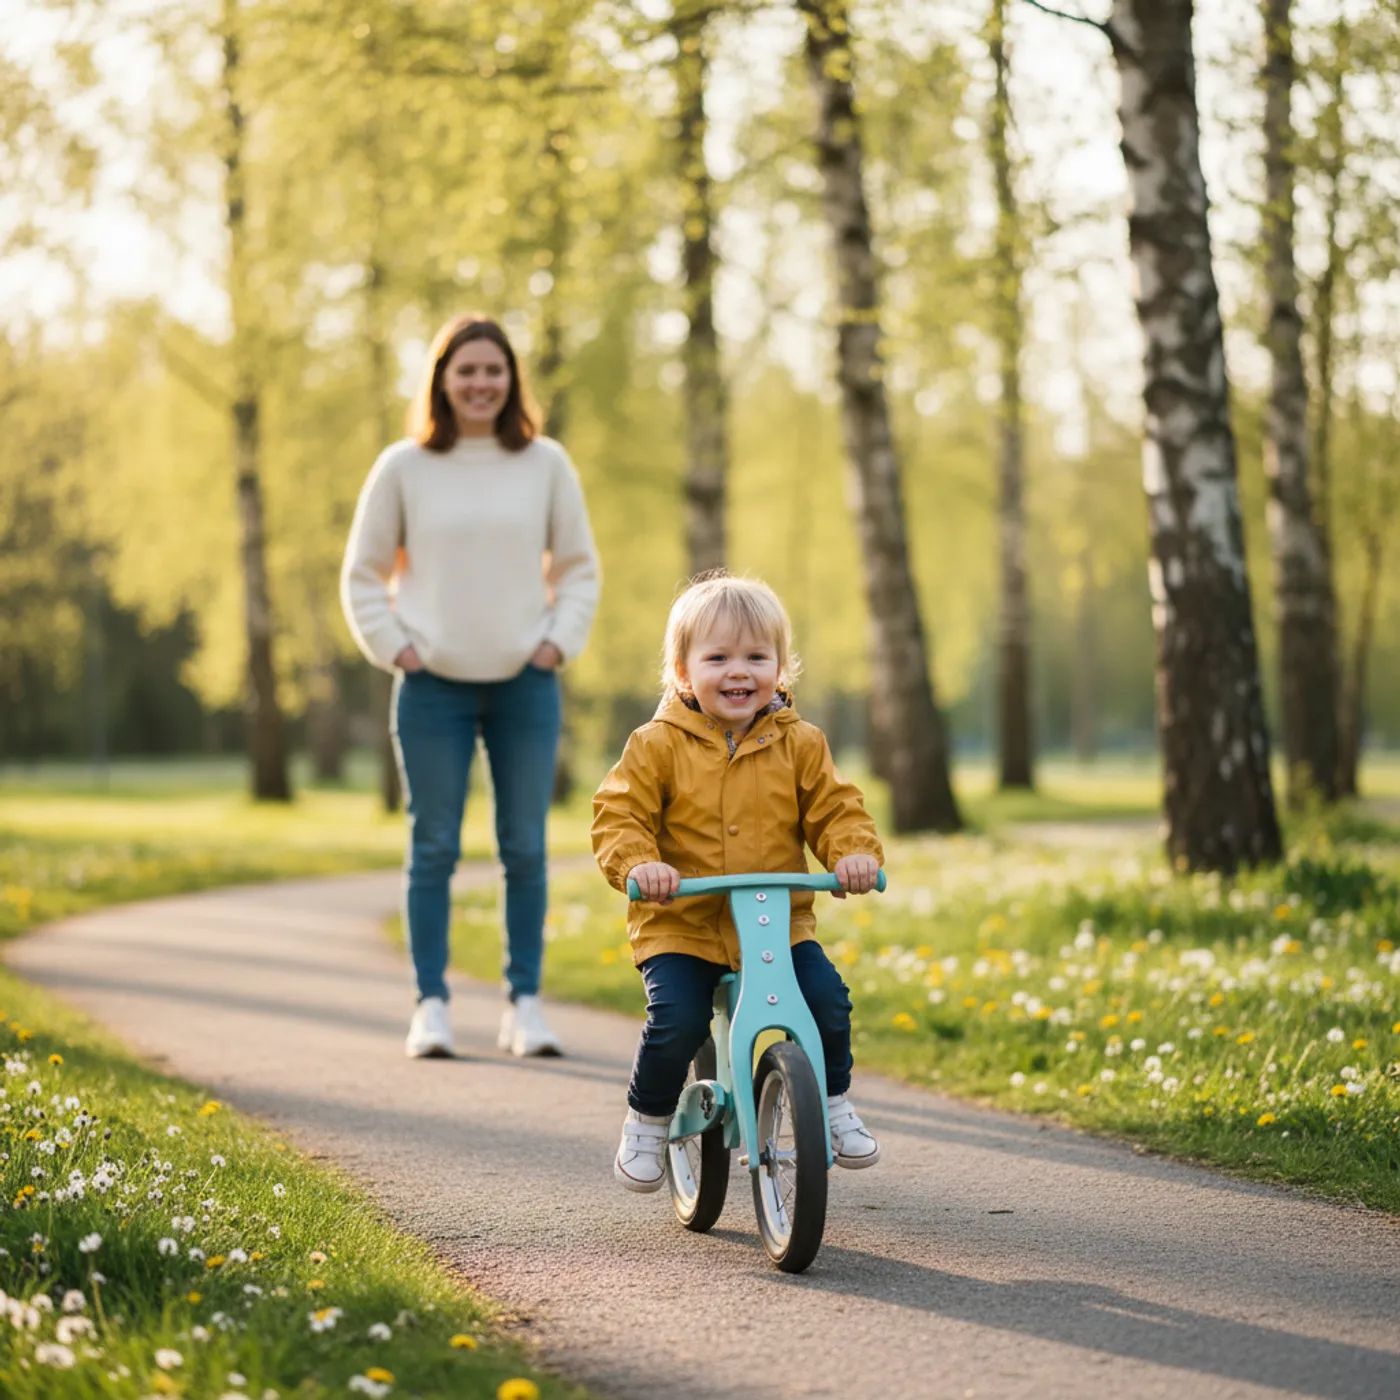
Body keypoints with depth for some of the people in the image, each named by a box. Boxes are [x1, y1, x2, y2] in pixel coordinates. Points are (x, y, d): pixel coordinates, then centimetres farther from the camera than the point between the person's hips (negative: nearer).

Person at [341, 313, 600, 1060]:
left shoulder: (546, 464, 5)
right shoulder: (403, 468, 1)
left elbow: (578, 568, 12)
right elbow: (363, 574, 7)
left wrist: (559, 642, 0)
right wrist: (393, 649, -3)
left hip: (525, 686, 1)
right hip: (433, 687, -1)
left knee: (525, 850, 3)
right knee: (433, 850, 2)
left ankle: (525, 1004, 11)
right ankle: (430, 1005, 9)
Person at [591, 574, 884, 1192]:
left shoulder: (799, 745, 4)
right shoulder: (658, 746, -3)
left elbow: (834, 809, 4)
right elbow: (619, 813, -6)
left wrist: (855, 852, -17)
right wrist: (638, 863, -25)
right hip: (680, 924, -2)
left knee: (827, 998, -15)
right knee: (674, 1023, -20)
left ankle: (834, 1104, 13)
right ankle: (646, 1124, 7)